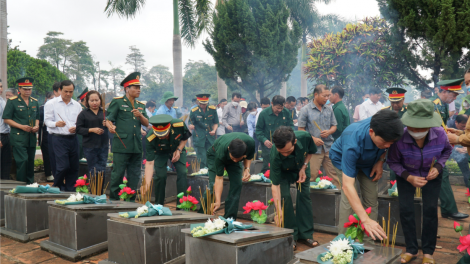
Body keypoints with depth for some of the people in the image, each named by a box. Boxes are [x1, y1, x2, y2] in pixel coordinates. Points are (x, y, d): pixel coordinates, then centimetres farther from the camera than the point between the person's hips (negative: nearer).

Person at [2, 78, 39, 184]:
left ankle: (30, 184, 20)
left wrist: (37, 126, 2)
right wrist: (21, 126, -15)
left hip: (32, 137, 5)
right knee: (22, 161, -9)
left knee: (31, 162, 10)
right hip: (18, 136, -5)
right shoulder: (12, 101, -3)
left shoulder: (35, 102, 13)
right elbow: (6, 119, -5)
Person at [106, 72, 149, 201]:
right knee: (118, 173, -3)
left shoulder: (141, 105, 18)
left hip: (137, 146, 6)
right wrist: (110, 126, -24)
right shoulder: (117, 102, 2)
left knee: (134, 176, 10)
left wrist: (140, 116, -8)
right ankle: (113, 200, 11)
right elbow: (108, 119, -2)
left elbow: (146, 123, 12)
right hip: (121, 145, -6)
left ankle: (131, 200, 20)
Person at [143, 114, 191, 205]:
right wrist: (147, 184, -42)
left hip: (177, 150, 1)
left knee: (182, 173, -15)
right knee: (160, 175, -16)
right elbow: (149, 163, -34)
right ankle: (158, 205, 6)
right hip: (160, 153, -1)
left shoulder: (180, 125, -35)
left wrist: (178, 150, -24)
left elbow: (185, 138, -9)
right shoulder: (150, 139, -37)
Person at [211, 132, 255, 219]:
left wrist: (247, 168, -29)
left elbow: (249, 157, -10)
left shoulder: (251, 143, -36)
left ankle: (229, 218, -3)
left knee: (237, 185, -11)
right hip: (214, 155, -3)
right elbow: (219, 178, -35)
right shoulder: (221, 153, -43)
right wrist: (218, 201, -41)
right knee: (213, 186, -17)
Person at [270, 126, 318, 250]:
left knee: (304, 195, -4)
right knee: (285, 197, -15)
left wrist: (303, 168, -21)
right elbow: (275, 185, -35)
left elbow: (310, 151, -10)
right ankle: (291, 236, 0)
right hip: (283, 172, -2)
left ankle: (306, 234, 7)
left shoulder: (304, 137, -37)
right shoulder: (275, 156, -41)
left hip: (301, 167, 2)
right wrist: (279, 212, -40)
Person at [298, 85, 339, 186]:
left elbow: (334, 126, 17)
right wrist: (313, 138, -15)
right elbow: (301, 129, -3)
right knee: (311, 176, 0)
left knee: (334, 174, 5)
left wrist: (329, 131, -6)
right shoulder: (305, 110, -2)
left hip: (329, 147, 4)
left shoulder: (329, 109, 11)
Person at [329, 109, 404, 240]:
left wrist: (381, 161, -18)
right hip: (342, 158, -4)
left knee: (371, 200, -2)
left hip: (369, 160, 5)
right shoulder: (353, 143, -47)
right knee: (348, 200, -19)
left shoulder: (385, 130, -32)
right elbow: (347, 185, -50)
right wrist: (365, 220, -54)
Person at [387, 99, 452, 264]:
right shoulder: (399, 138, -35)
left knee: (430, 210, -4)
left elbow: (447, 150, -3)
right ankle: (411, 249, 15)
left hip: (431, 175, 1)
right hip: (407, 176, -1)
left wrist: (438, 167, -18)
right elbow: (392, 162, -16)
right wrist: (408, 177, -28)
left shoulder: (440, 134, -29)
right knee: (405, 209, -5)